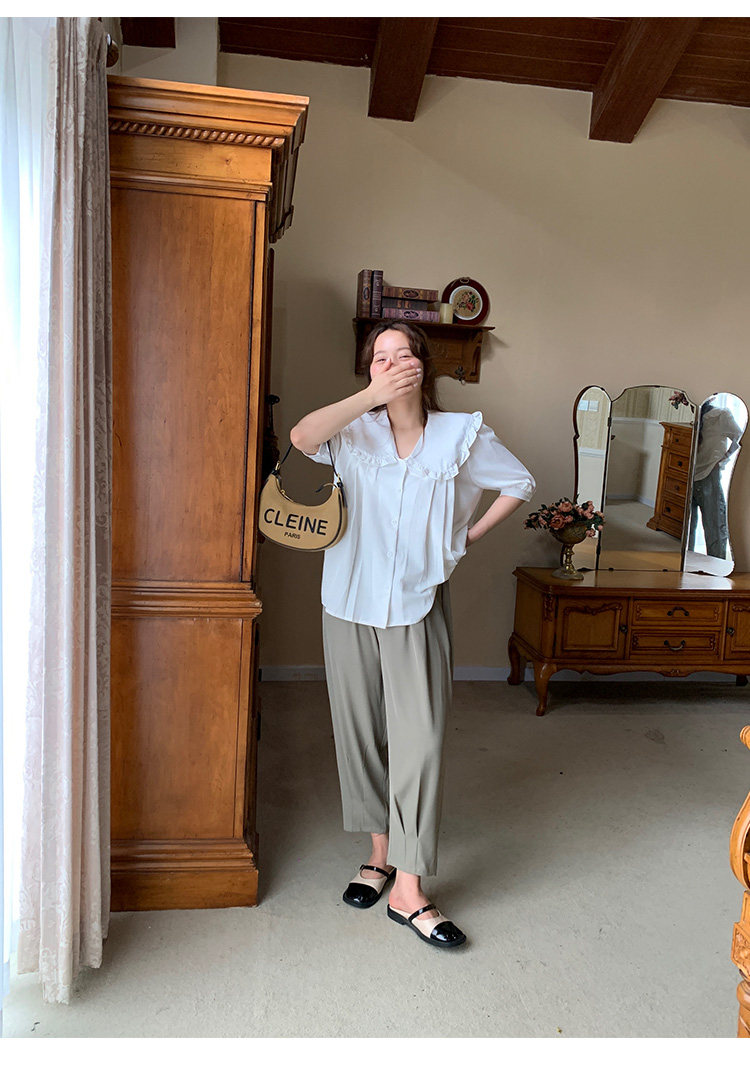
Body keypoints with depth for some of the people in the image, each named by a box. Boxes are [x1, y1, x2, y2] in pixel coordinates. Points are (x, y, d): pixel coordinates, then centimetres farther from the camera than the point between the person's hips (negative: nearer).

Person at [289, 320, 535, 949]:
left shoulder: (461, 434, 1)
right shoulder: (355, 431, 1)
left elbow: (521, 483, 13)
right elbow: (302, 438, -21)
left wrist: (470, 535, 6)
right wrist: (374, 396, -24)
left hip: (420, 608, -1)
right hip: (352, 604, 2)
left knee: (420, 740, -3)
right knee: (362, 733, 11)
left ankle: (410, 890, 9)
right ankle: (381, 852, 31)